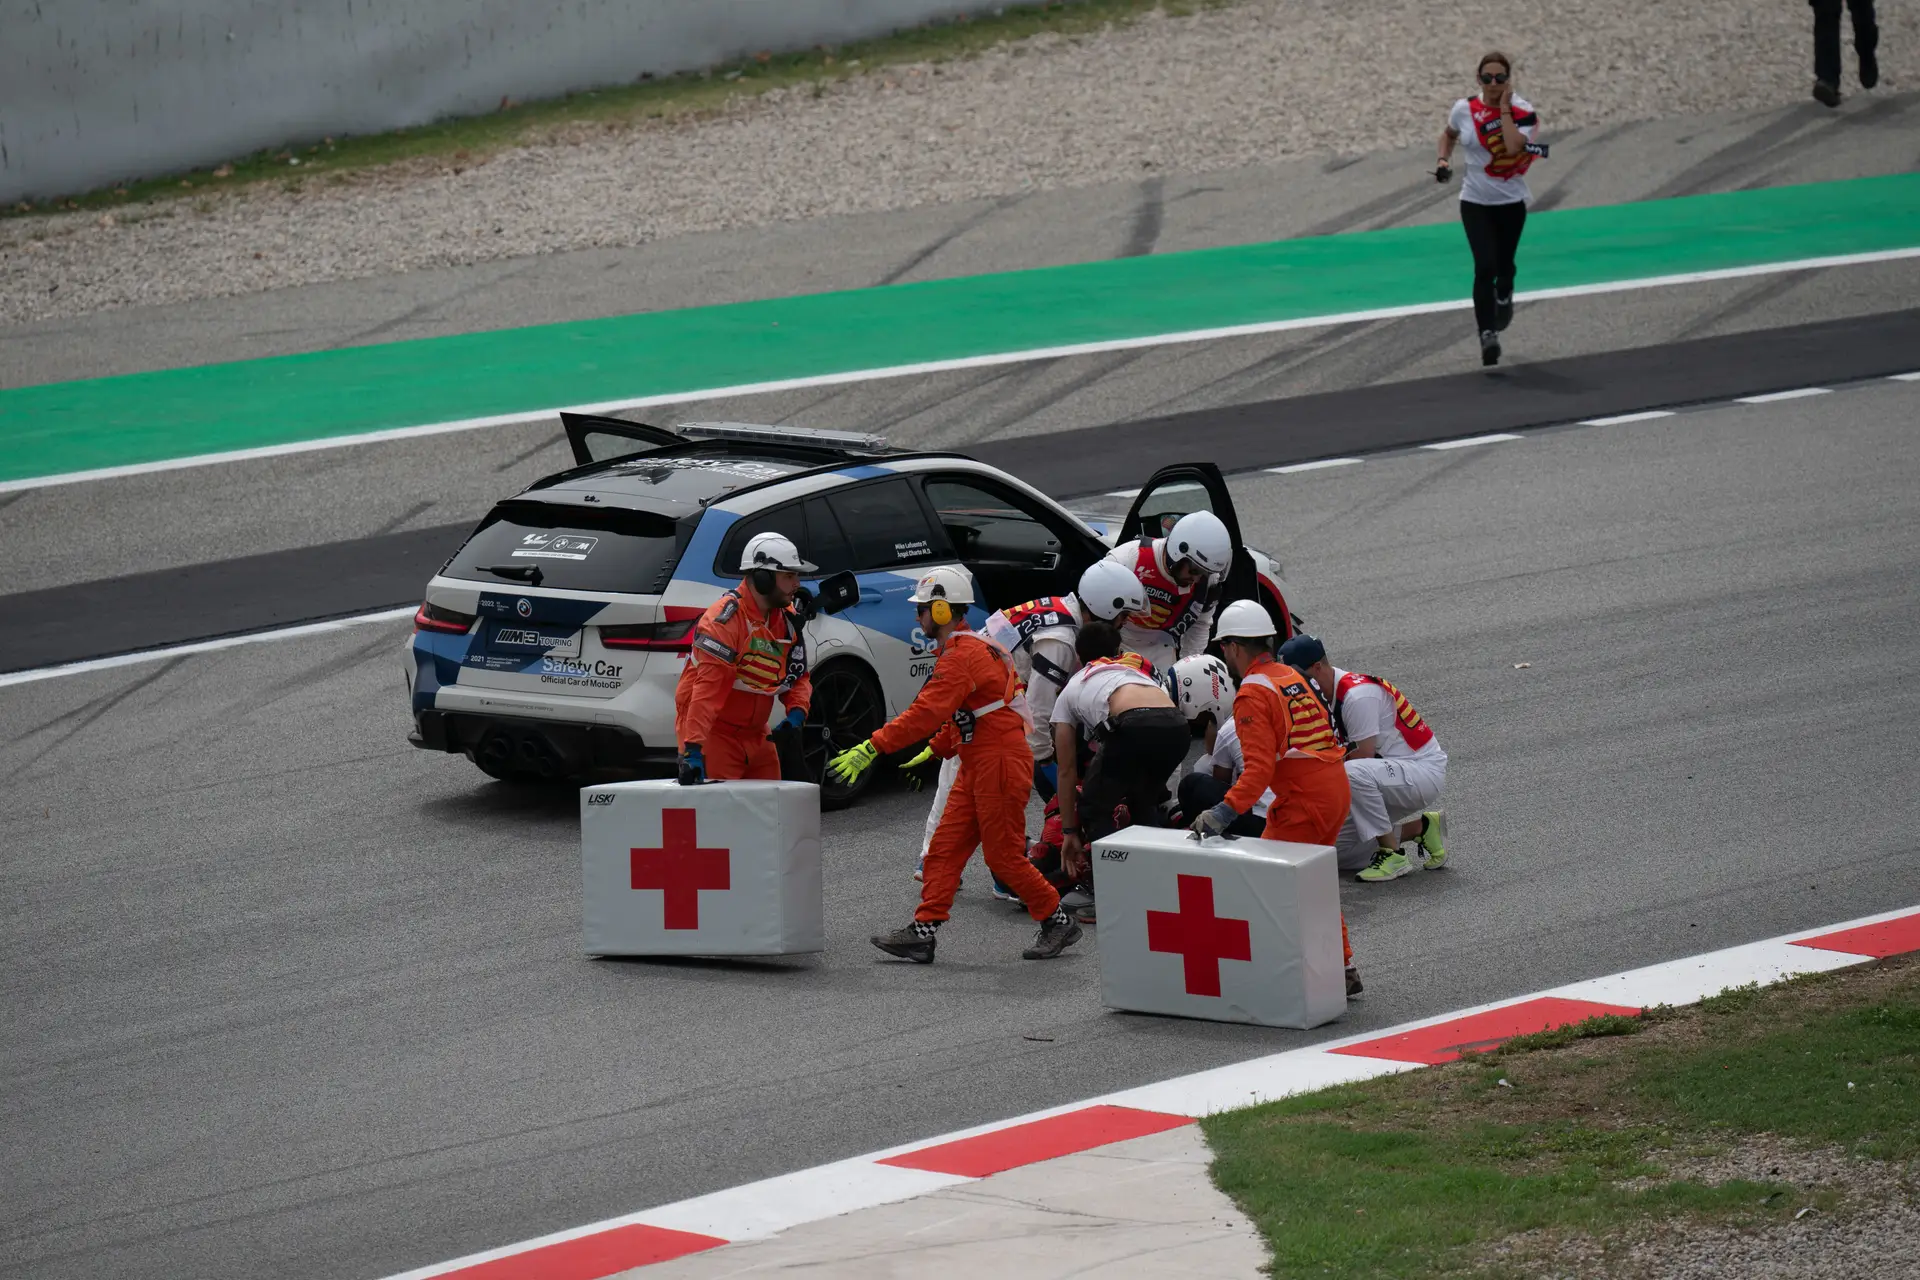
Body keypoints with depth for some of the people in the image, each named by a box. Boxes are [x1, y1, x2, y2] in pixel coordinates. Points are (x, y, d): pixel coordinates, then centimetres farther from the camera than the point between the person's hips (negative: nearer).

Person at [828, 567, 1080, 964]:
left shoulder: (962, 657, -18)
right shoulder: (973, 648, 16)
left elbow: (927, 712, -26)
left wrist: (872, 748, -26)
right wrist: (936, 752, 19)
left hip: (1000, 764, -11)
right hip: (978, 765, 11)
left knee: (1003, 856, -3)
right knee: (945, 848, 4)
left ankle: (1057, 923, 10)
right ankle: (922, 933, 1)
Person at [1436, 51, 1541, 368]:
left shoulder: (1523, 111, -11)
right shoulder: (1464, 109, -4)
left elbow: (1514, 145, -30)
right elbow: (1448, 134, 17)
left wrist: (1504, 107, -24)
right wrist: (1443, 160, 0)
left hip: (1511, 202, 0)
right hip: (1475, 202, 0)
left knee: (1503, 265, 14)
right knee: (1485, 267, -17)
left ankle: (1504, 296, 51)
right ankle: (1487, 334, -17)